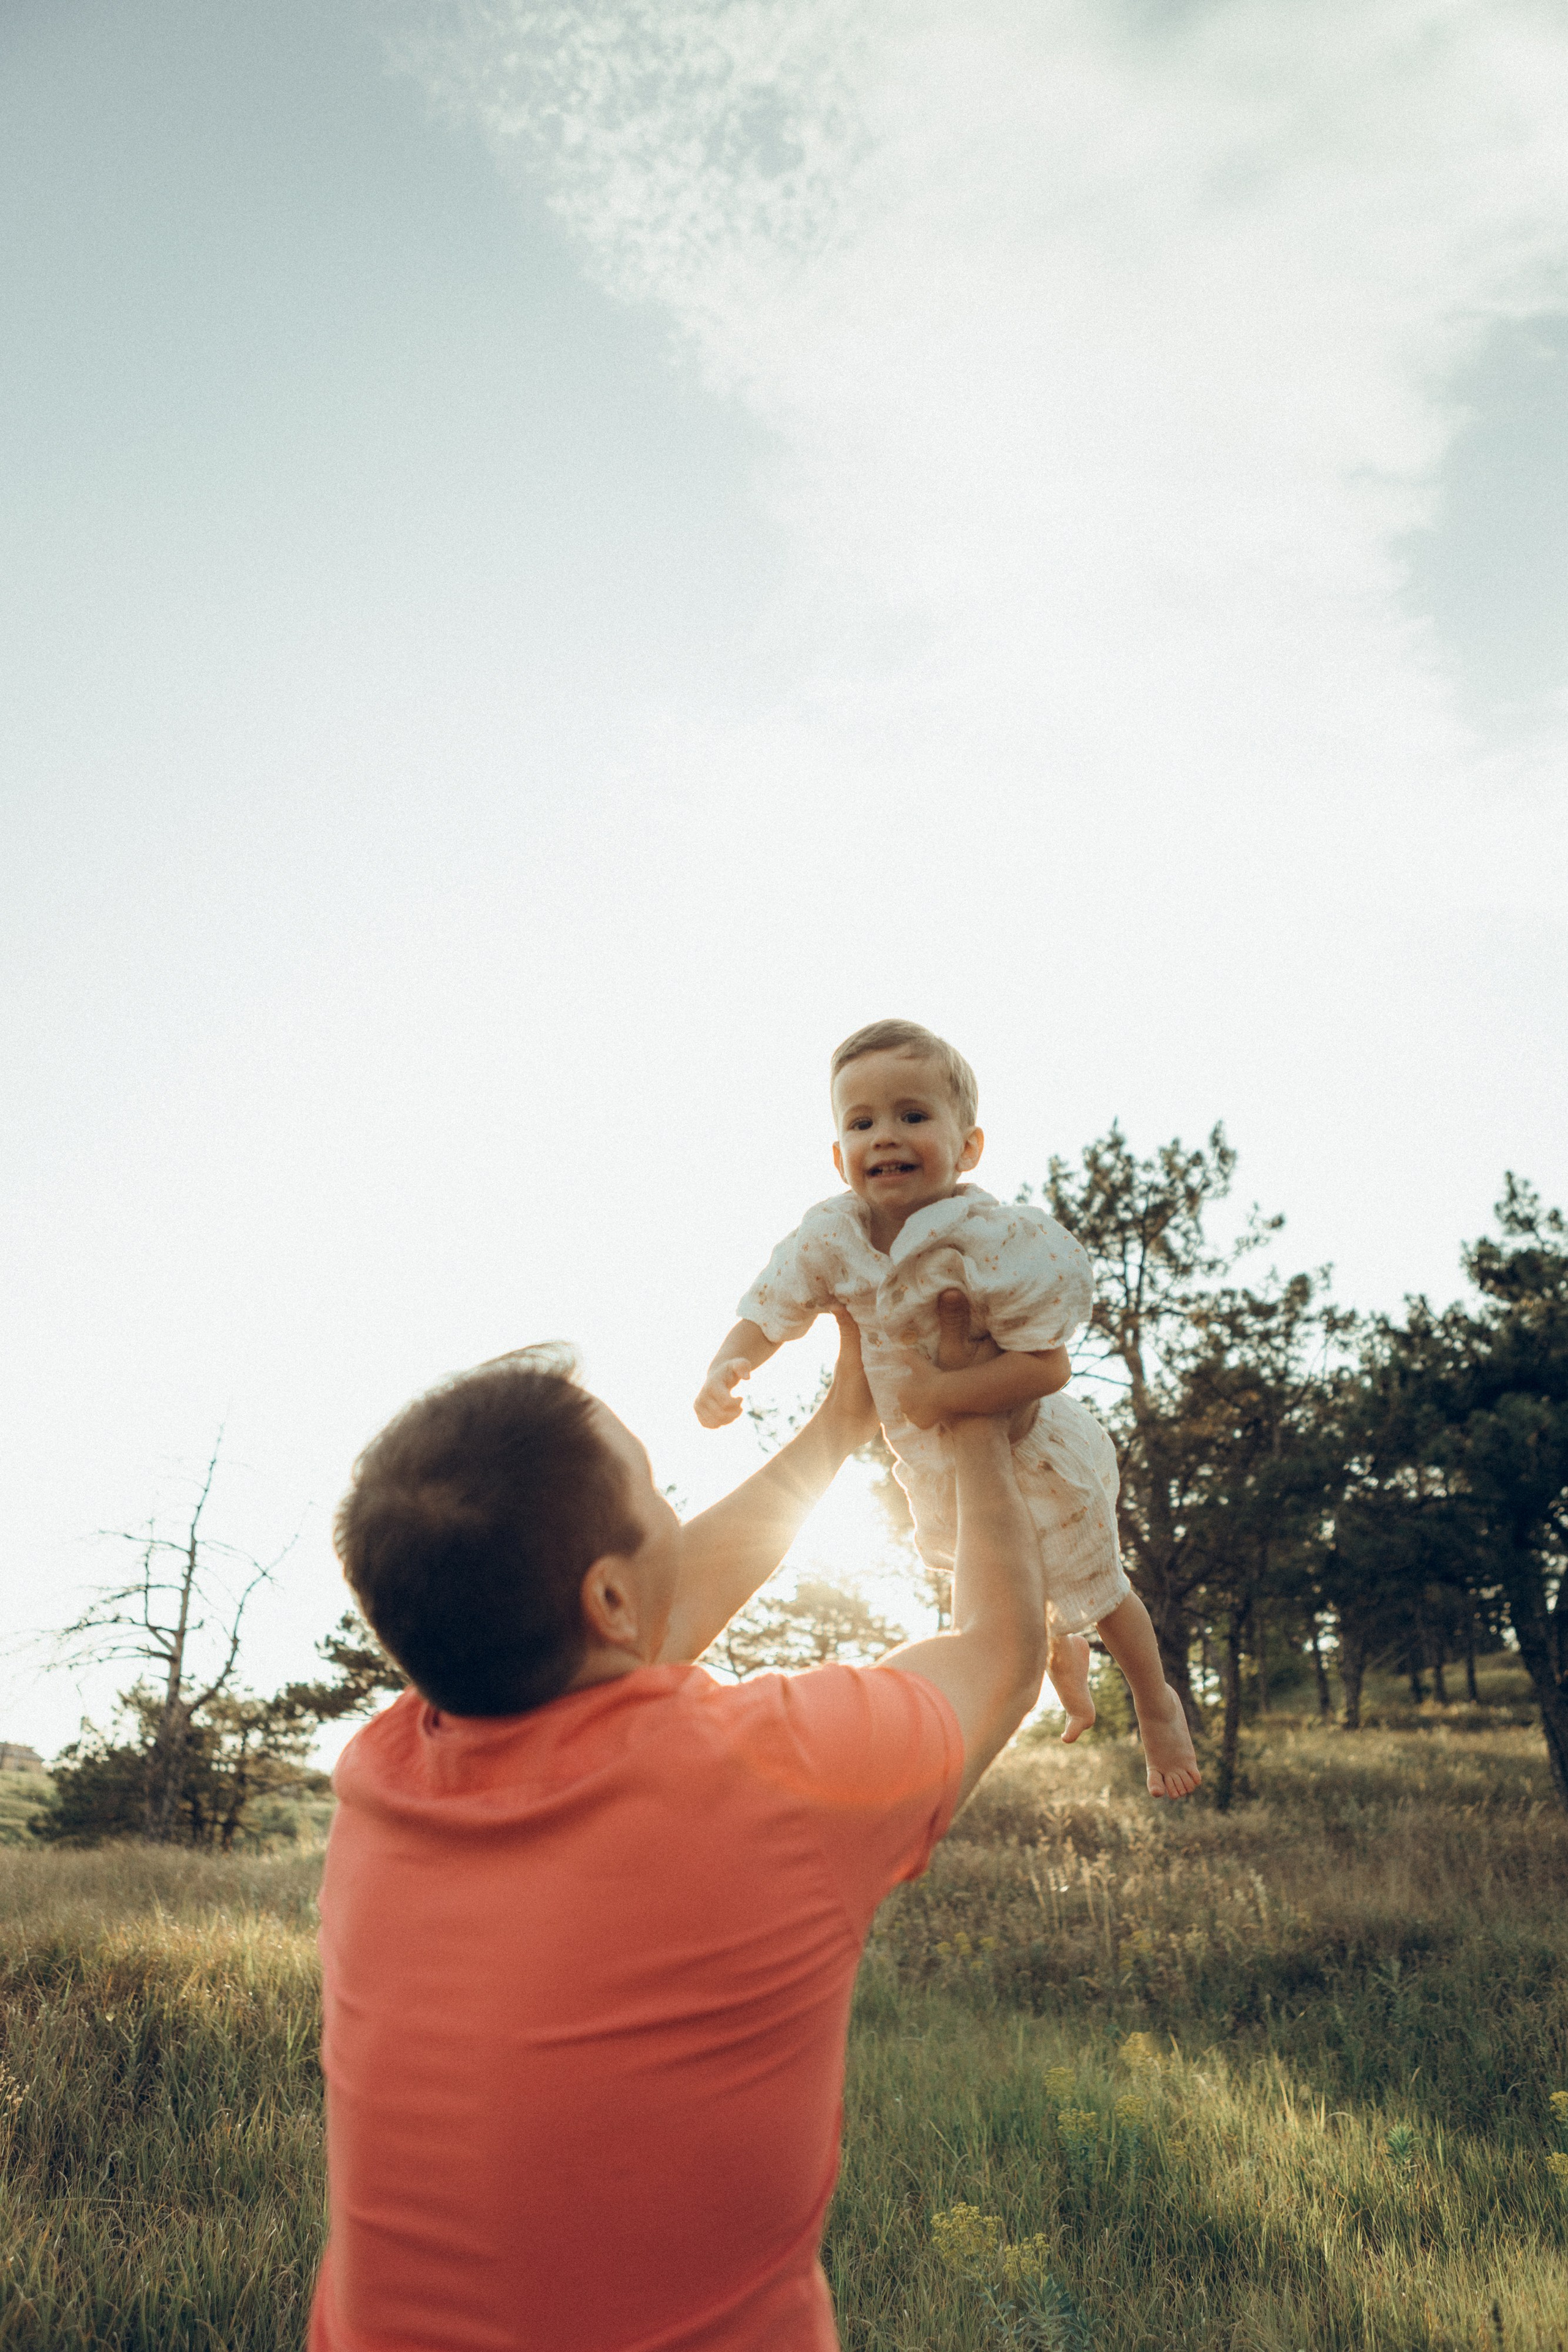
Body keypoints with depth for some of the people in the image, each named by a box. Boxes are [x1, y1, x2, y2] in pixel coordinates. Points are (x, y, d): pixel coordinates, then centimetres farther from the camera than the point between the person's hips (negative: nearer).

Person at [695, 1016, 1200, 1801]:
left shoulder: (996, 1239, -35)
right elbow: (764, 1316, -14)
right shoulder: (827, 1239, -20)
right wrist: (726, 1370, -34)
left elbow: (1048, 1366, -35)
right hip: (928, 1462, 6)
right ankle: (1060, 1652, 65)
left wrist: (943, 1394, -39)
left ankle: (1158, 1706, 48)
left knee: (1092, 1589, 17)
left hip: (1025, 1450, -5)